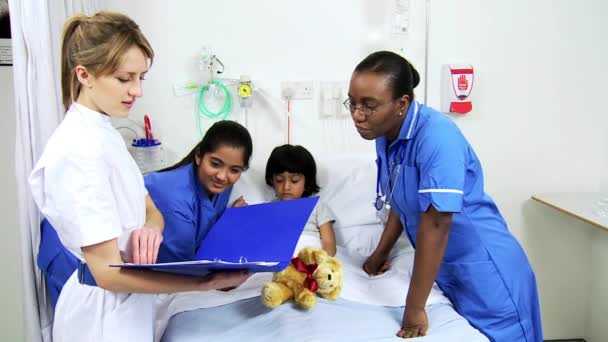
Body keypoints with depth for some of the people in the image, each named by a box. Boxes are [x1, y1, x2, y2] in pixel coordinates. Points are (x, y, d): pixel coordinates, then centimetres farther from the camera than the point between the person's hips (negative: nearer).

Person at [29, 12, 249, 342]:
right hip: (103, 312, -8)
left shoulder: (105, 134, 3)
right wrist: (206, 282, -31)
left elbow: (150, 210, 6)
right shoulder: (77, 149, -25)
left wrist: (150, 229, -18)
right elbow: (108, 272, -27)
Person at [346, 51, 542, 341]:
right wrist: (380, 253, 19)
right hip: (445, 271, 7)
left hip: (487, 275, -7)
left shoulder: (436, 135, -26)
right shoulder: (385, 135, -2)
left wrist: (414, 308, -25)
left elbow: (436, 224, -29)